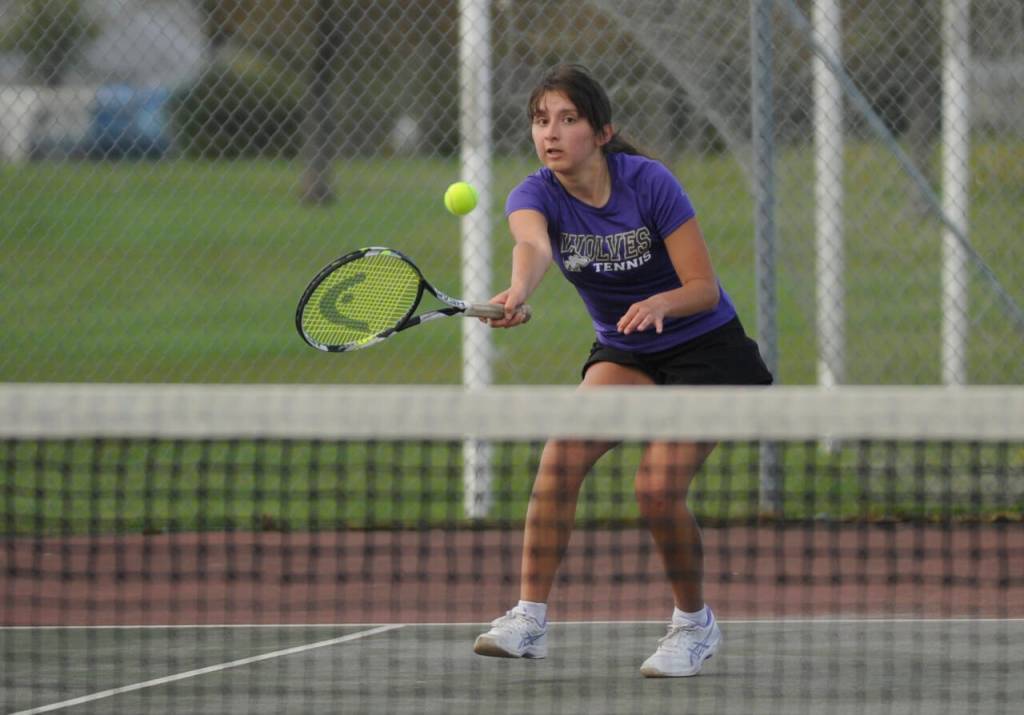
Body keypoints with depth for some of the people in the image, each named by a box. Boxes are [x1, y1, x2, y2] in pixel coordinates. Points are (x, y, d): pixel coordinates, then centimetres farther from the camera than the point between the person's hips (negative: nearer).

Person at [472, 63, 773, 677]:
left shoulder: (649, 183, -21)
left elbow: (705, 288, -19)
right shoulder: (537, 195, -14)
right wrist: (517, 292, -62)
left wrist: (660, 304, -41)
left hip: (705, 349, -4)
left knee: (658, 489, -19)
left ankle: (695, 623, 7)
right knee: (565, 447, -22)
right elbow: (532, 244, -39)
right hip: (624, 353, 4)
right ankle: (531, 616, -18)